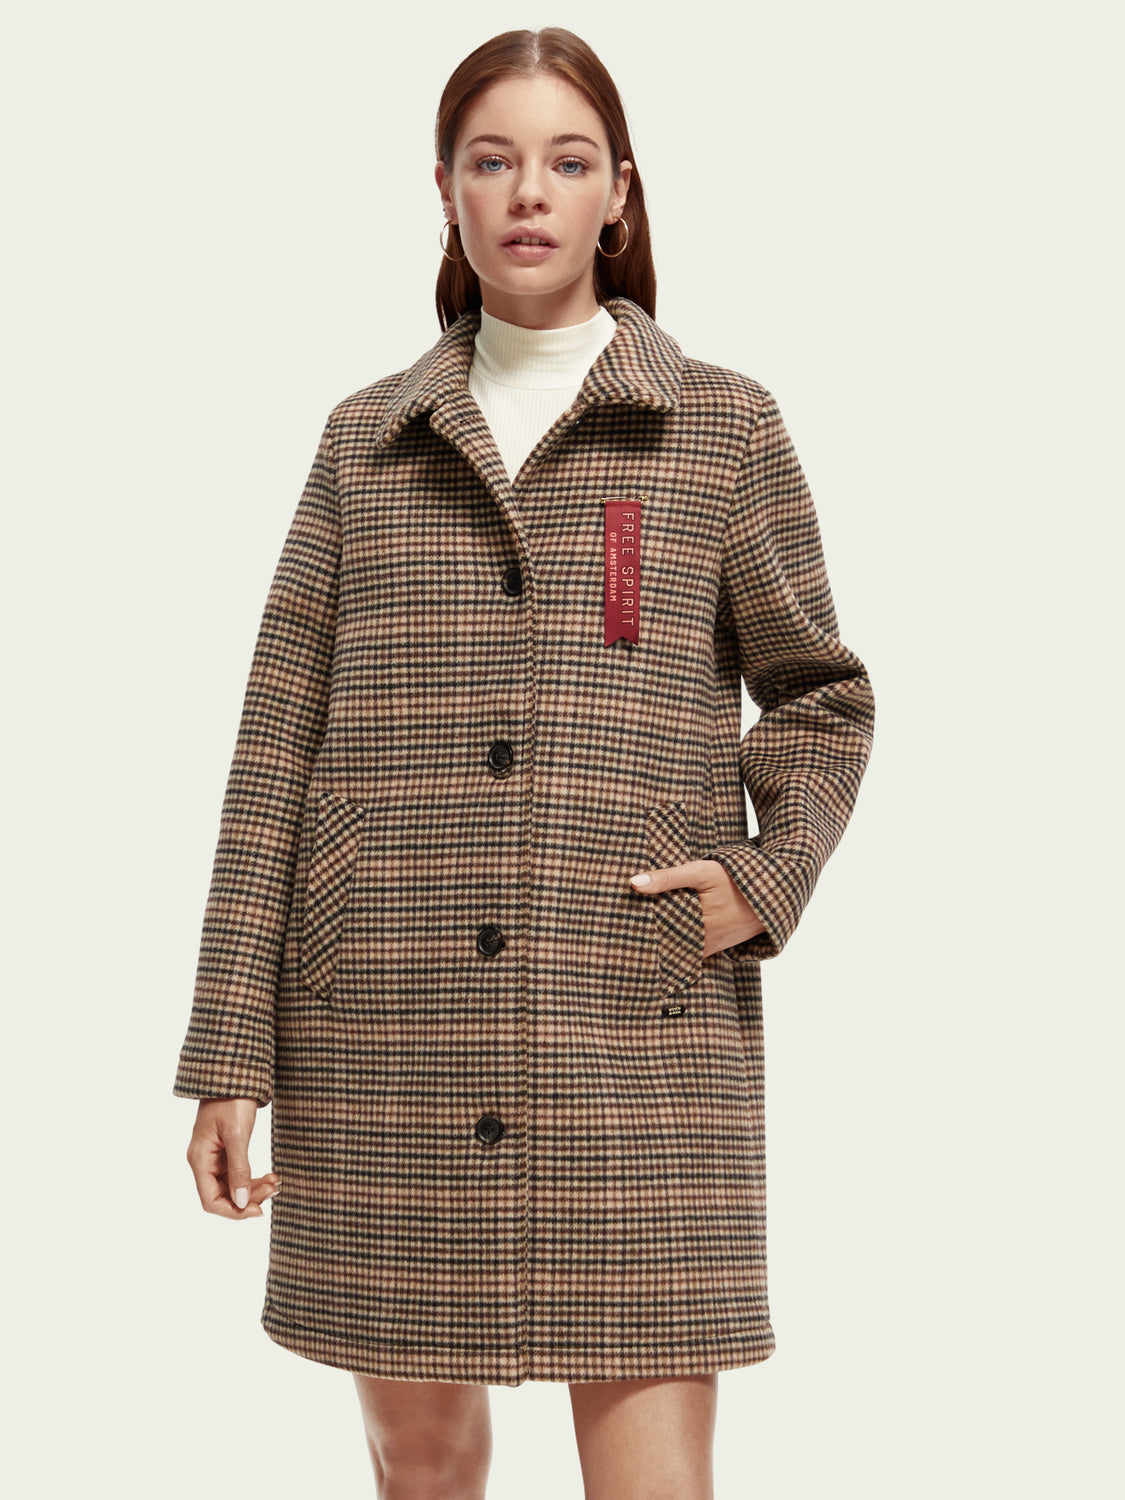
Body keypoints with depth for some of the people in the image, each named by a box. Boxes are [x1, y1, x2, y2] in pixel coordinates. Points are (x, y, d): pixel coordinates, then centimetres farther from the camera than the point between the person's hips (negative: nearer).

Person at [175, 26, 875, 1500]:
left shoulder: (724, 425, 7)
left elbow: (823, 697, 14)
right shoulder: (367, 438, 10)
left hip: (641, 1025, -1)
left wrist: (769, 878, -6)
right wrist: (230, 1055, 1)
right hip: (381, 1021, 2)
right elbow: (278, 752, 6)